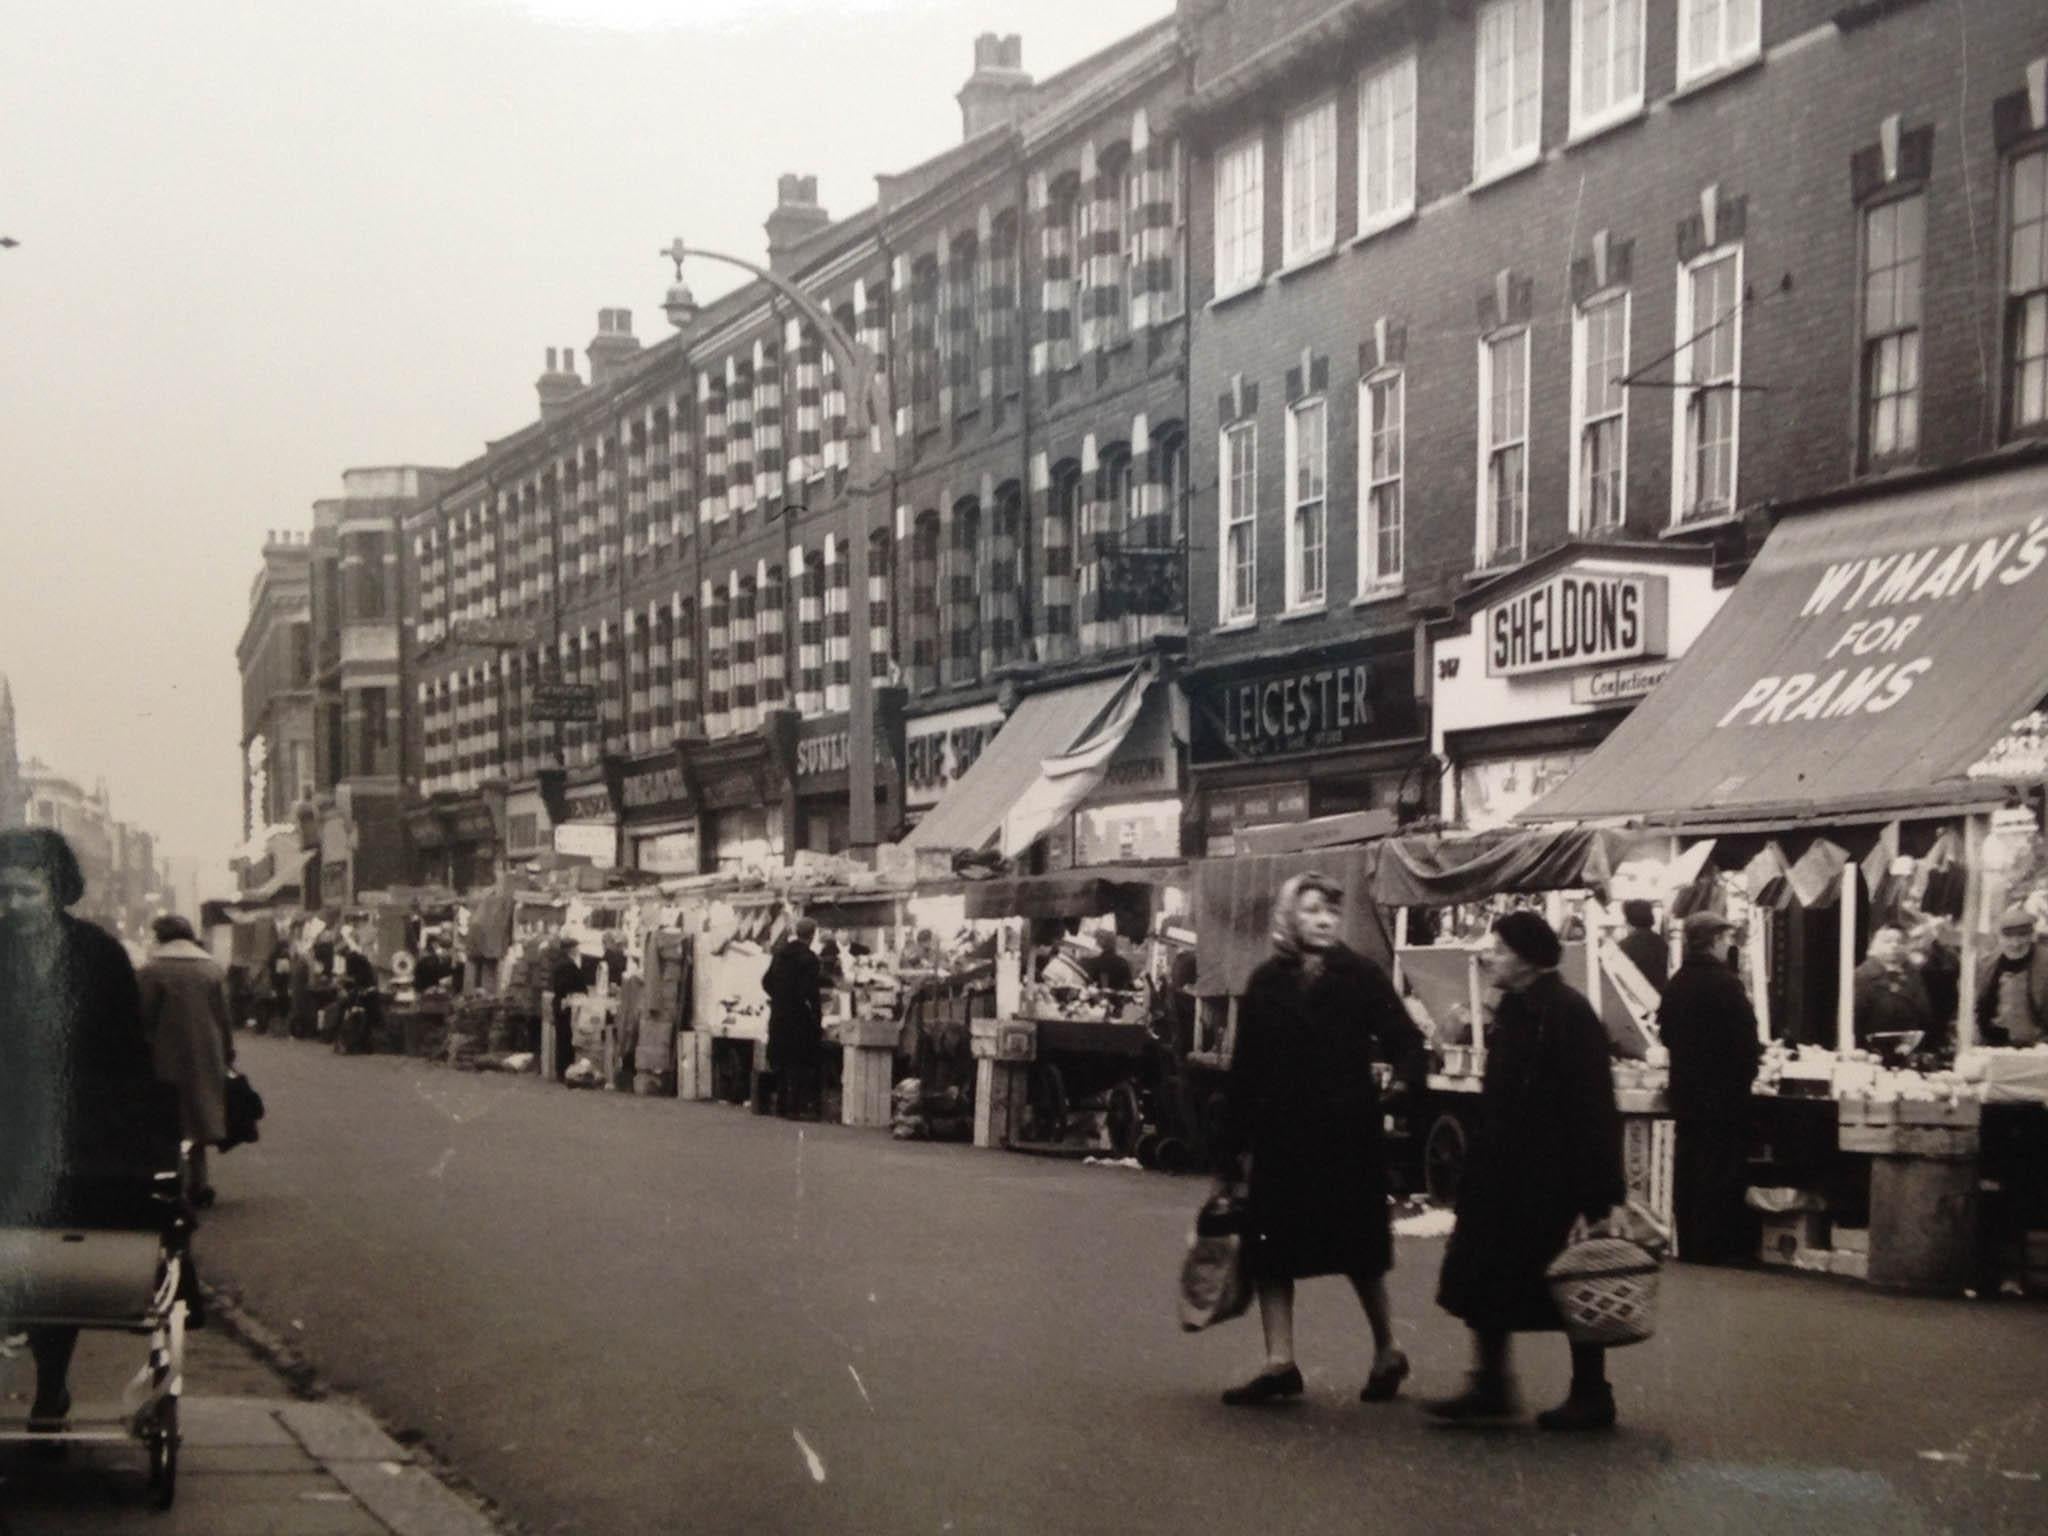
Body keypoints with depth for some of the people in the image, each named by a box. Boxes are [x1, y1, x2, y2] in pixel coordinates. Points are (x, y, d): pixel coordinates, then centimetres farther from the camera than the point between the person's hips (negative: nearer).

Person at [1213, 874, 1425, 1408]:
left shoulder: (1361, 976, -2)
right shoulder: (1266, 982, 4)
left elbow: (1402, 1039, -6)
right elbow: (1246, 1067, 4)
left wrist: (1406, 1078, -28)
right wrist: (1235, 1141, 3)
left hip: (1349, 1132, -3)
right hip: (1282, 1133, 3)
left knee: (1358, 1250, 7)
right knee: (1269, 1249, 1)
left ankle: (1387, 1351, 24)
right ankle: (1279, 1361, 7)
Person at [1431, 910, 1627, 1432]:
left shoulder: (1567, 1014, -18)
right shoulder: (1514, 1009, 9)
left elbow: (1592, 1109, -21)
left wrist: (1595, 1190, -22)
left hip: (1554, 1179, -9)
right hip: (1510, 1175, 9)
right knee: (1482, 1280, 10)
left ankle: (1591, 1396, 13)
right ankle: (1489, 1386, 20)